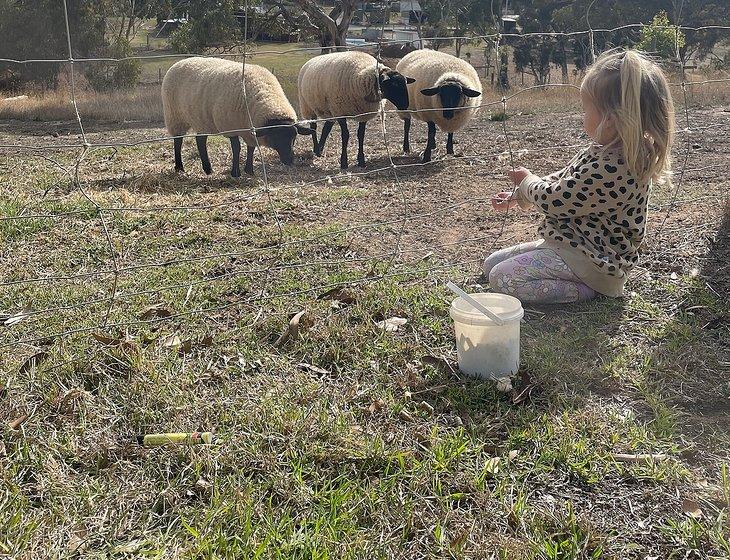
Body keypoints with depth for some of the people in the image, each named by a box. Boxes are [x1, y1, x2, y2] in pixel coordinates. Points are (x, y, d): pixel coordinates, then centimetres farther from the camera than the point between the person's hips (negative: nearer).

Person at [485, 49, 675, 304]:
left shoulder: (611, 166, -30)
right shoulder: (609, 151, 4)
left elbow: (555, 201, -23)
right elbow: (561, 180, 17)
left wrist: (527, 180, -2)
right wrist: (517, 196, 11)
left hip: (591, 260, -11)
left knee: (502, 278, -19)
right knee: (491, 264, 13)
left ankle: (588, 290, -8)